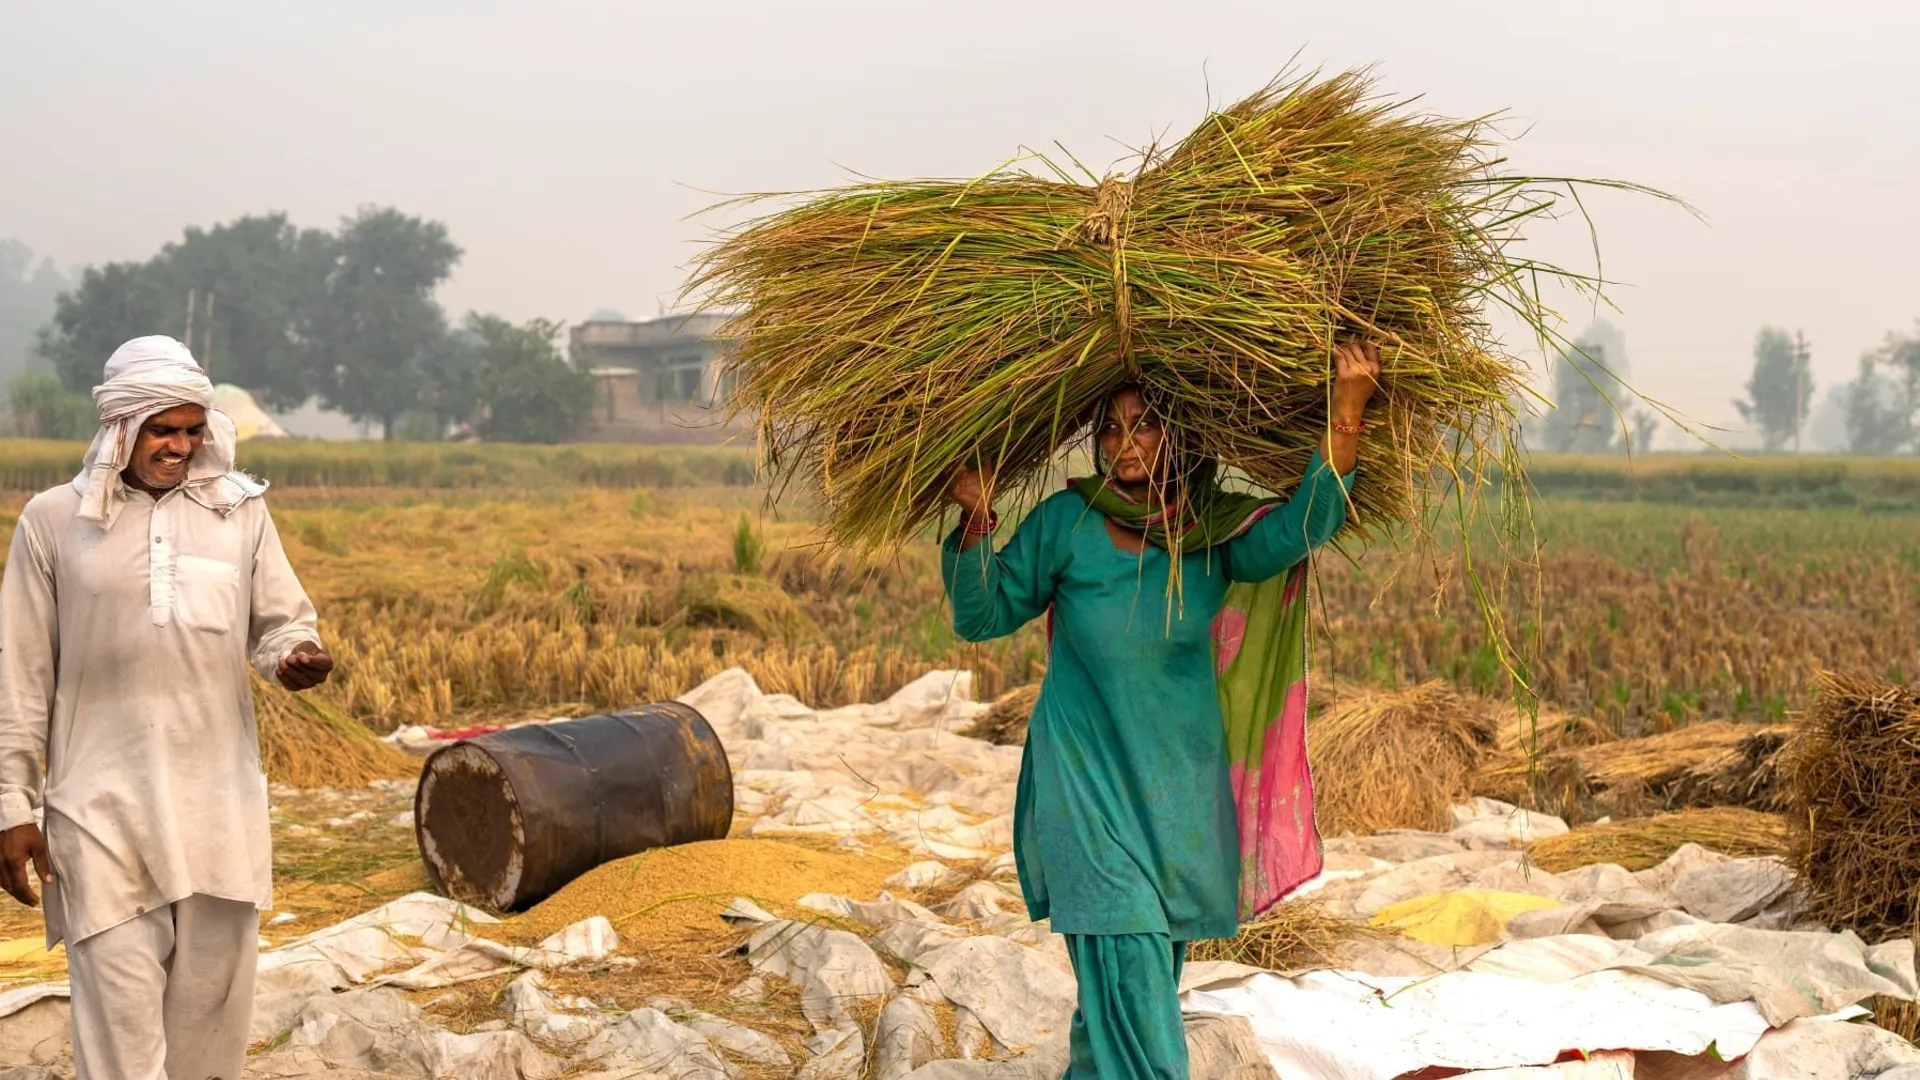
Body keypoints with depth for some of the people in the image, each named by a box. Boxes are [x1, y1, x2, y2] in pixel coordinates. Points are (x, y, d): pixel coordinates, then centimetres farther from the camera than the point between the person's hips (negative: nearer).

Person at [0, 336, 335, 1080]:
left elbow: (282, 623, 11)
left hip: (220, 803, 2)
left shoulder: (239, 510, 3)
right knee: (119, 1004, -4)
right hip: (104, 805, -2)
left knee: (213, 996, 10)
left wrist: (297, 655, -15)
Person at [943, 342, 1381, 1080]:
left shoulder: (1214, 528, -2)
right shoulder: (1068, 523, -5)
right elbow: (981, 615, -2)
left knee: (1153, 965, 14)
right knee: (1127, 966, -10)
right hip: (1089, 781, -3)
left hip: (1181, 785, 3)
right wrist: (976, 519, -18)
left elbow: (1298, 529, -20)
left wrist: (1346, 414, -31)